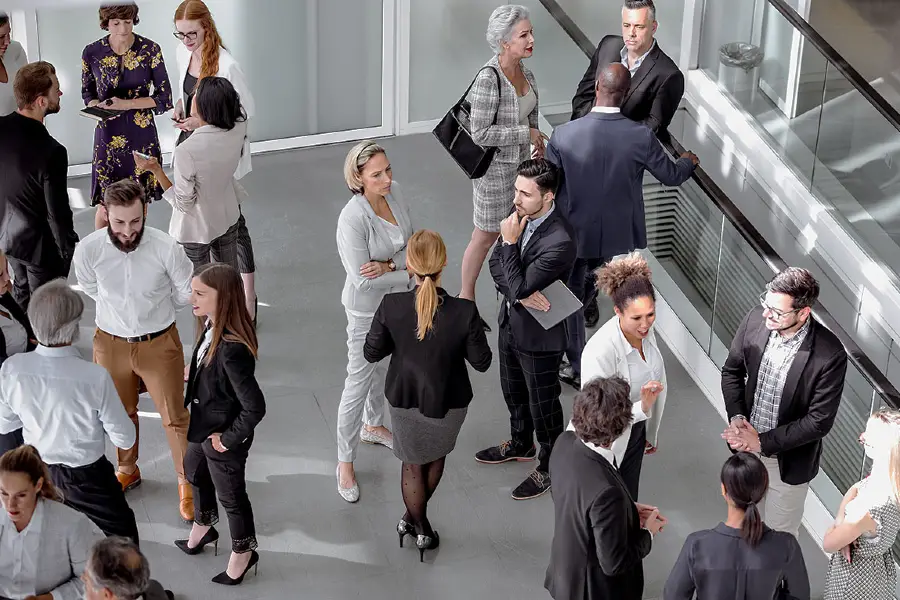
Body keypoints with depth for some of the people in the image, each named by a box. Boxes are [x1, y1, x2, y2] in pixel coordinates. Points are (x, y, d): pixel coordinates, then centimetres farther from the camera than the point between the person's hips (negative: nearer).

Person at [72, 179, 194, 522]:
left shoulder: (166, 248, -25)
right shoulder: (88, 250, -21)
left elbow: (186, 293, -6)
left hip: (159, 342, -2)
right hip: (110, 342, 2)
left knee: (174, 416, 9)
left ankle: (186, 481, 31)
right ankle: (127, 470, 48)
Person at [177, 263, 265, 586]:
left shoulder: (232, 349, -38)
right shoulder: (212, 328, -13)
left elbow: (254, 408, -35)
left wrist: (230, 439, -23)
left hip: (222, 440, -9)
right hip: (202, 427, 9)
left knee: (230, 496, 16)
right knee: (195, 473, 32)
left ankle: (243, 552, 43)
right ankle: (203, 527, 61)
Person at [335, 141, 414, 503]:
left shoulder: (394, 193, -12)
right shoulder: (352, 219, -31)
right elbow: (364, 280, -29)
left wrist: (389, 265, -26)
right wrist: (412, 273, -21)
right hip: (368, 310, -7)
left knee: (383, 367, 27)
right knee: (359, 384, 4)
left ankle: (373, 426, 53)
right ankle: (345, 462, 20)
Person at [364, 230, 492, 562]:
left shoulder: (392, 306, -27)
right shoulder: (464, 311, -30)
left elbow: (372, 353, -11)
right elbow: (481, 362, -16)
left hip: (405, 400, 0)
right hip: (448, 402, 0)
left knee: (413, 465, 26)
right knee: (436, 457, 31)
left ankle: (420, 528, 44)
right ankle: (415, 518, 50)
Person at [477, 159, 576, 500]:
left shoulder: (560, 242, -34)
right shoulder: (522, 214, -10)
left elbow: (519, 286, -30)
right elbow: (496, 265, -5)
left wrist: (510, 242, -28)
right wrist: (521, 295, -22)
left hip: (539, 336, -8)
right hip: (510, 323, 8)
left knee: (542, 405, 13)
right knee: (513, 392, 29)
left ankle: (550, 467, 35)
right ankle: (521, 444, 53)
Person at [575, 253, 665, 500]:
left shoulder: (645, 330, -12)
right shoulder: (600, 351, -35)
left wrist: (651, 431, 17)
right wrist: (642, 407, -43)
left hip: (635, 432, 6)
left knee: (629, 501, 23)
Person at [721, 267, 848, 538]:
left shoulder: (830, 355, -29)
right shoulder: (755, 320, -17)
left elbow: (819, 421, -22)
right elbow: (732, 370, 0)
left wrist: (763, 442, -22)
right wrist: (737, 418, -14)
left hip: (789, 460, -4)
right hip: (746, 445, 4)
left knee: (780, 533, 16)